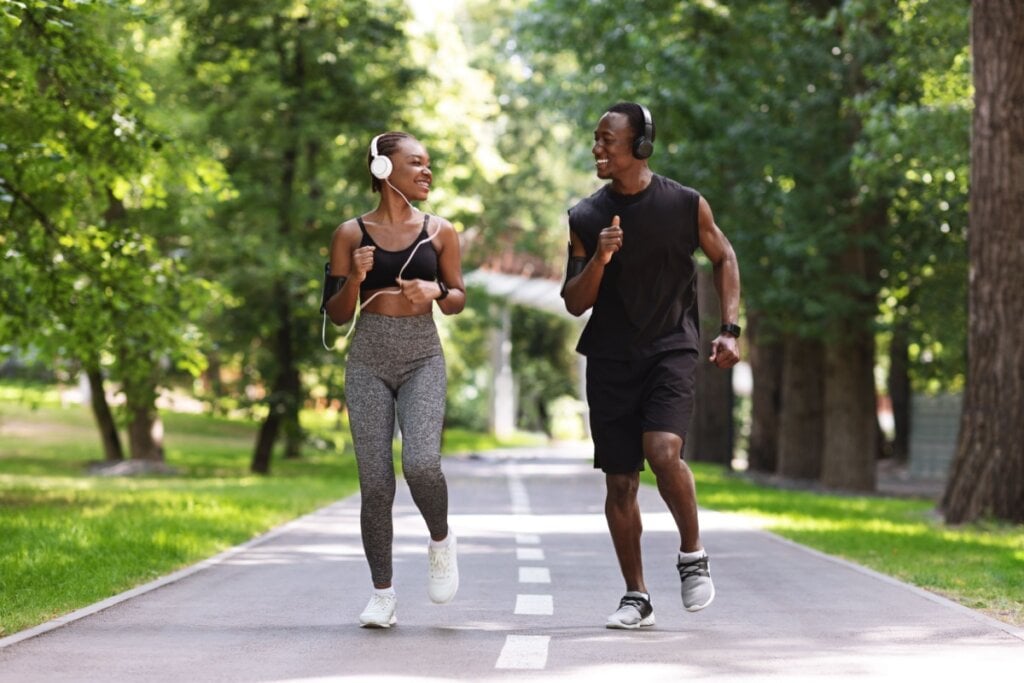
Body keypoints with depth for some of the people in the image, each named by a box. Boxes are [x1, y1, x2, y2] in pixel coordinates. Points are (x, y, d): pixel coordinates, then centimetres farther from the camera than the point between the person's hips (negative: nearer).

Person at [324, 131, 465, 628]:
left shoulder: (439, 232, 6)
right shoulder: (351, 234, 3)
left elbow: (458, 301, 13)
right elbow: (336, 315, 6)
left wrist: (435, 292, -8)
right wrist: (354, 279, -13)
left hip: (423, 361, 0)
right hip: (368, 362, 0)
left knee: (421, 464, -21)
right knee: (375, 483, -3)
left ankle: (441, 541, 10)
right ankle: (383, 595, 8)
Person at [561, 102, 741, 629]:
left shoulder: (686, 205, -2)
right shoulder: (585, 218, 2)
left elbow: (724, 258, 14)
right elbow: (574, 303, 3)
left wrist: (729, 330, 4)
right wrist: (598, 260, -16)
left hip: (671, 350, -3)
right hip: (610, 359, 3)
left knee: (663, 453, -24)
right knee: (619, 483, 3)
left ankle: (692, 554, 1)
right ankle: (636, 597, 16)